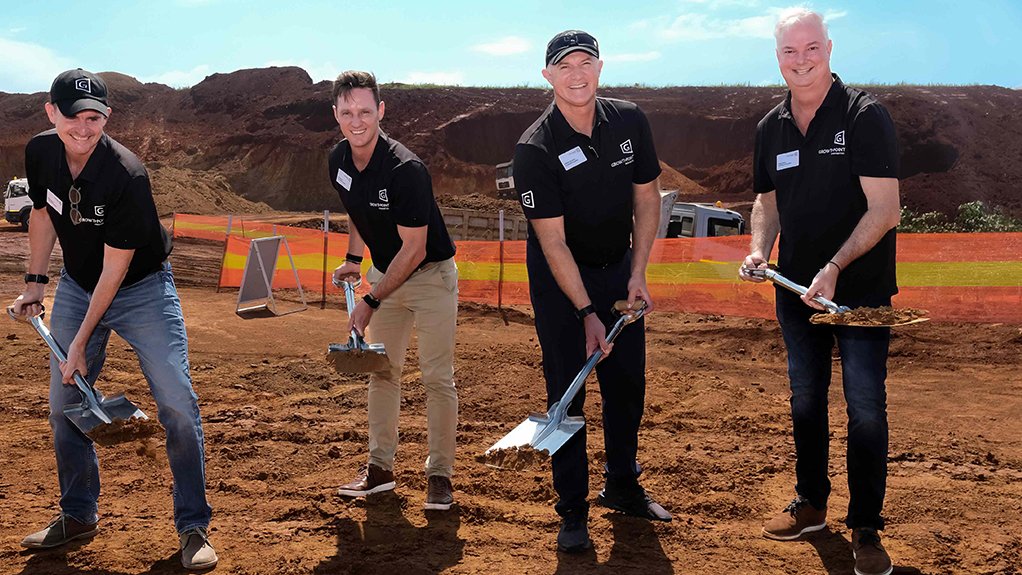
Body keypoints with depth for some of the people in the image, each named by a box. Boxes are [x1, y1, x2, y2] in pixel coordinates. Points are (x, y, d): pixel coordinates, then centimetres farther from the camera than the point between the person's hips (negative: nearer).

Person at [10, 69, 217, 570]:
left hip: (142, 289, -6)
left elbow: (115, 268, -24)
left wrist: (81, 344, -20)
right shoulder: (40, 153, -10)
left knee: (177, 403, -14)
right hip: (76, 286, 6)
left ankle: (192, 526, -4)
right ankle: (78, 515, 25)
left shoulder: (126, 175, -29)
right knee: (63, 403, 8)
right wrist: (35, 281, 7)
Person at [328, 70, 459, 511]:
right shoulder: (339, 160, -6)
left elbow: (413, 249, -25)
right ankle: (380, 466, 20)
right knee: (381, 370, 11)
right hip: (384, 273, 7)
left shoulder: (405, 169, -29)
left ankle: (440, 473, 2)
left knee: (437, 376, -7)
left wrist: (371, 302, -21)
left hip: (430, 275, -7)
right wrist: (353, 258, 7)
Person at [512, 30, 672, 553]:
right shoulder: (534, 149, -22)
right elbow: (553, 240, -22)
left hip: (618, 268, 4)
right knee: (567, 390, -4)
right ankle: (572, 511, 6)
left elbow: (647, 197, 2)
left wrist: (638, 275, -4)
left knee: (628, 383, 10)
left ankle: (622, 487, 28)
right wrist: (586, 312, -26)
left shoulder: (630, 122, -8)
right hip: (559, 279, -4)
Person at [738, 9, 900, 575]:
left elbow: (884, 209, -17)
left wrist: (834, 268, -25)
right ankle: (810, 504, 31)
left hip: (860, 290, -5)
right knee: (805, 400, 16)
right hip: (795, 290, 6)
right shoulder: (770, 128, 6)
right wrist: (759, 250, -2)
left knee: (865, 408, -2)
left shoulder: (865, 116, -12)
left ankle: (865, 528, 10)